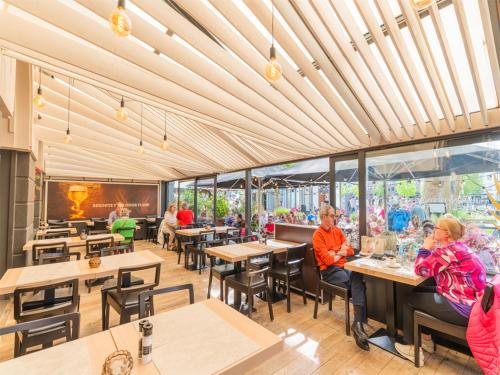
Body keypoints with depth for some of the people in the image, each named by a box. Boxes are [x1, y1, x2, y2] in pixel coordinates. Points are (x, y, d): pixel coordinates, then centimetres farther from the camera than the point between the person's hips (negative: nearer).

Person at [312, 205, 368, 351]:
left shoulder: (337, 230, 12)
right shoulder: (318, 235, -9)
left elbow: (350, 250, 10)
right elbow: (328, 260, -15)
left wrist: (336, 253, -7)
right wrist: (341, 252, 0)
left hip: (343, 267, 6)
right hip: (329, 271, -5)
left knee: (358, 277, -26)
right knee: (357, 282, -27)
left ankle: (358, 323, -28)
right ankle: (359, 323, -16)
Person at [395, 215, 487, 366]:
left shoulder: (447, 250, -23)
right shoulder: (458, 246, 9)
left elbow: (421, 269, -16)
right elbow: (432, 265, 15)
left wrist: (425, 248, -6)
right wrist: (430, 250, 1)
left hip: (463, 308, -9)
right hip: (471, 302, 9)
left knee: (410, 300, 2)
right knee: (418, 292, 17)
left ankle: (410, 347, 17)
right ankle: (426, 338, 27)